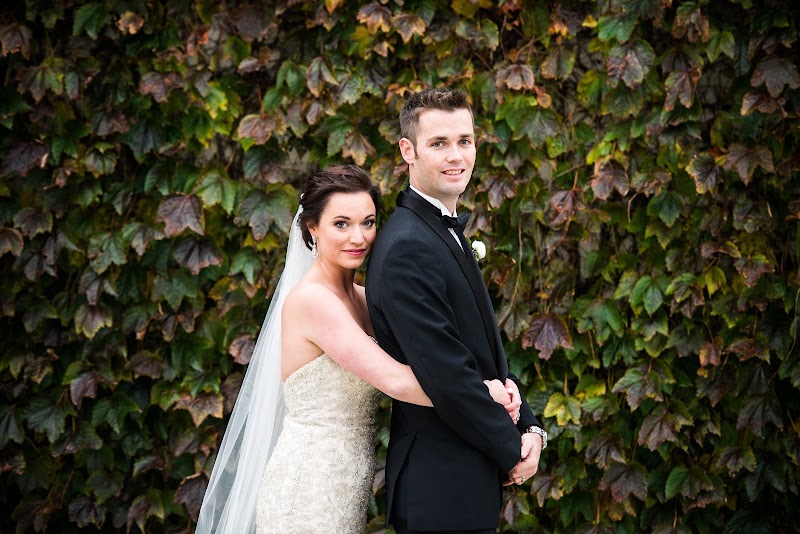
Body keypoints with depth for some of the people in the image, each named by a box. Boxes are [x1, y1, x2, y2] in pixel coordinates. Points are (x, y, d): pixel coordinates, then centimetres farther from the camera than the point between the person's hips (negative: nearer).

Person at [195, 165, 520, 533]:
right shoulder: (312, 300, -17)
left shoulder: (359, 299, 9)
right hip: (308, 493, -8)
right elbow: (396, 381, -25)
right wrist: (483, 393, -16)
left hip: (343, 490, 8)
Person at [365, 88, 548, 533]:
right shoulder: (408, 249, -19)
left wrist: (528, 427, 0)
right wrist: (513, 451, -12)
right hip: (441, 489, -9)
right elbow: (447, 376, -23)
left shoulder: (449, 234, 13)